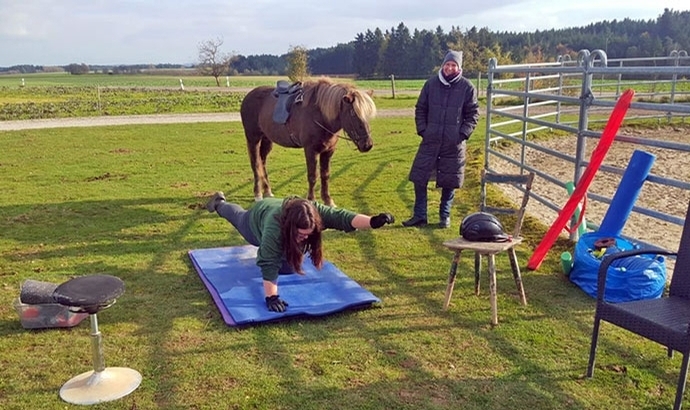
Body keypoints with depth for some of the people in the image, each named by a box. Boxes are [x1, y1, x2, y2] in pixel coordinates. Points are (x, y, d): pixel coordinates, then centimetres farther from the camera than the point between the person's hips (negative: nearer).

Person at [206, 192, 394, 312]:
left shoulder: (316, 212, -45)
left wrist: (373, 222, -72)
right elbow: (269, 265, -53)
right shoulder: (274, 227, -53)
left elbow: (343, 217, -57)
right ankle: (218, 203, 64)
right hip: (258, 217, -3)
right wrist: (271, 296, -60)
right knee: (239, 218, 30)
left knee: (287, 266, 17)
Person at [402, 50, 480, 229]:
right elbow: (420, 109, 9)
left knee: (449, 181, 7)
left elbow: (473, 114, 3)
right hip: (430, 141, 2)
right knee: (419, 178, 0)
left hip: (454, 144, -1)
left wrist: (463, 133, -7)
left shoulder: (467, 87, -2)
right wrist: (422, 130, 0)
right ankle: (419, 216, 11)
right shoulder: (431, 84, 2)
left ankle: (445, 215, 23)